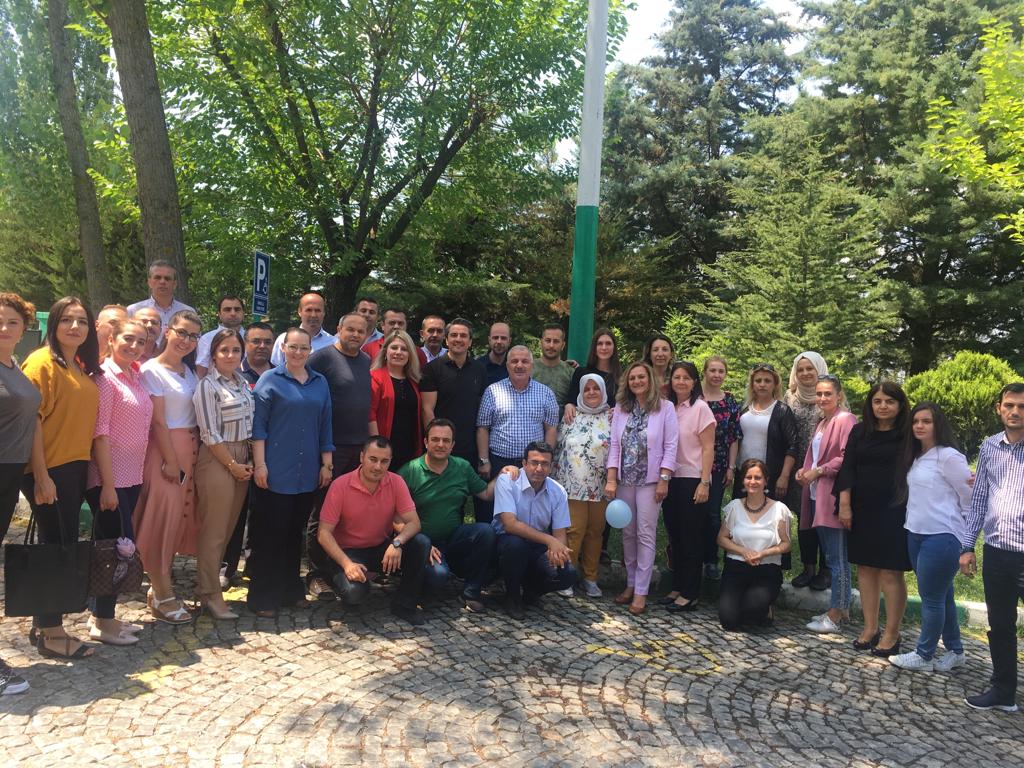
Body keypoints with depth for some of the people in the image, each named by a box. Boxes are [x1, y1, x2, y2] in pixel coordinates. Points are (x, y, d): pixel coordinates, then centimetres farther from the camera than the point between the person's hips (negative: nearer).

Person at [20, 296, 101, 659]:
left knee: (60, 546, 14)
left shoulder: (83, 369, 13)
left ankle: (42, 623, 27)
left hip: (76, 469, 8)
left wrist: (85, 465, 10)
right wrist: (41, 477, -18)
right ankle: (51, 632, 12)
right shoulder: (42, 362, -10)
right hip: (49, 471, -8)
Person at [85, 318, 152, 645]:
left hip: (131, 477, 7)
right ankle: (102, 623, 10)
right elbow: (99, 433, -15)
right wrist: (107, 484, -18)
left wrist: (137, 475, 9)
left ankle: (105, 616, 24)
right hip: (108, 478, -7)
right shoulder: (105, 377, -11)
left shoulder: (137, 376, 11)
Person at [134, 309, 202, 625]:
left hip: (190, 449, 7)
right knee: (161, 520, -2)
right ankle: (163, 596, 7)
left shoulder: (189, 371, 13)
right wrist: (171, 461, -14)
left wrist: (189, 458, 5)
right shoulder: (152, 370, -8)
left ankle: (160, 587, 23)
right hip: (164, 450, -7)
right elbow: (158, 421, -12)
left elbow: (194, 413, 12)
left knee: (180, 518, 11)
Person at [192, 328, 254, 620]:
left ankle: (206, 586, 25)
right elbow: (209, 433, -12)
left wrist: (248, 463, 6)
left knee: (228, 529, 12)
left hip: (243, 461, 7)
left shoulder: (243, 383, 11)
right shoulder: (208, 385, -8)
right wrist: (232, 465, -9)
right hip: (217, 461, -7)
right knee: (214, 531, -1)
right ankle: (210, 595, 10)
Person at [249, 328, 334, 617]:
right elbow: (258, 424, -6)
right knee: (269, 534, 1)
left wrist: (327, 464, 10)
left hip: (307, 474, 4)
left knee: (295, 533, 14)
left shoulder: (320, 383, 10)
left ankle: (291, 590, 26)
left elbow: (325, 426, 13)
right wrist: (259, 464, -12)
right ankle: (263, 597, 12)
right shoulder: (270, 380, -2)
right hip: (275, 473, -4)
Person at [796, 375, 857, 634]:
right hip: (817, 495, 9)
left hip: (833, 496, -9)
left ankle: (835, 616, 2)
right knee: (830, 555, 13)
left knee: (837, 557, -3)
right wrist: (805, 470, 8)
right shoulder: (821, 422, 19)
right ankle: (839, 608, 22)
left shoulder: (845, 420, -9)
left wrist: (818, 471, -13)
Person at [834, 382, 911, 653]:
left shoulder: (908, 435, -4)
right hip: (862, 511, 4)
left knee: (891, 572, 0)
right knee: (866, 568, 10)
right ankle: (870, 628, 21)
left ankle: (891, 635, 12)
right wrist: (844, 504, -2)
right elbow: (848, 468, 5)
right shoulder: (860, 432, 6)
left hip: (895, 512, -4)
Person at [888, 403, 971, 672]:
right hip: (915, 535, 7)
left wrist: (965, 540, -3)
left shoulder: (949, 456, -12)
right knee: (941, 596, 16)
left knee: (932, 597, 3)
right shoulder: (915, 458, 11)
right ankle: (955, 651, 29)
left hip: (941, 537, -7)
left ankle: (923, 656, 15)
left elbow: (971, 499, -9)